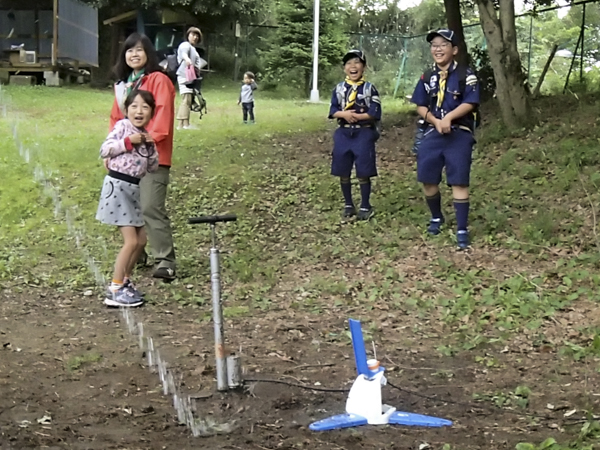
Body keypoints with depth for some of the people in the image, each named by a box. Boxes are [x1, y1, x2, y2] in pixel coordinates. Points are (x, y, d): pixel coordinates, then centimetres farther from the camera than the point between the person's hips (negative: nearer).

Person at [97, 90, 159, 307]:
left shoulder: (145, 135, 12)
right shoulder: (123, 125, -8)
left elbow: (153, 167, 13)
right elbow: (104, 151, -14)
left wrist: (151, 148, -2)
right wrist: (129, 141, -18)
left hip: (133, 188, 8)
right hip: (118, 185, -8)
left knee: (141, 240, 14)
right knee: (131, 241, -11)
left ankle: (124, 281, 29)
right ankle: (115, 291, -4)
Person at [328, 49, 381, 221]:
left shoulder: (369, 88, -4)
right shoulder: (339, 88, 6)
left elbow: (375, 114, -9)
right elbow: (333, 111, 2)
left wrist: (356, 116, -16)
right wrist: (344, 114, -17)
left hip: (364, 134, -3)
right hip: (343, 134, 3)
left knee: (363, 173, 0)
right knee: (343, 173, 8)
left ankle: (365, 207, 14)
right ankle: (348, 205, 22)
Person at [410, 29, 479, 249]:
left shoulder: (465, 75, -4)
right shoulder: (427, 77, 10)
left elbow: (469, 103, -11)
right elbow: (421, 106, 8)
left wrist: (448, 118, -22)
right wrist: (436, 121, -10)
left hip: (459, 134, -5)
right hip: (433, 133, 5)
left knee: (459, 181, -5)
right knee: (428, 179, 7)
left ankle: (462, 229, 0)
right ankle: (436, 218, 32)